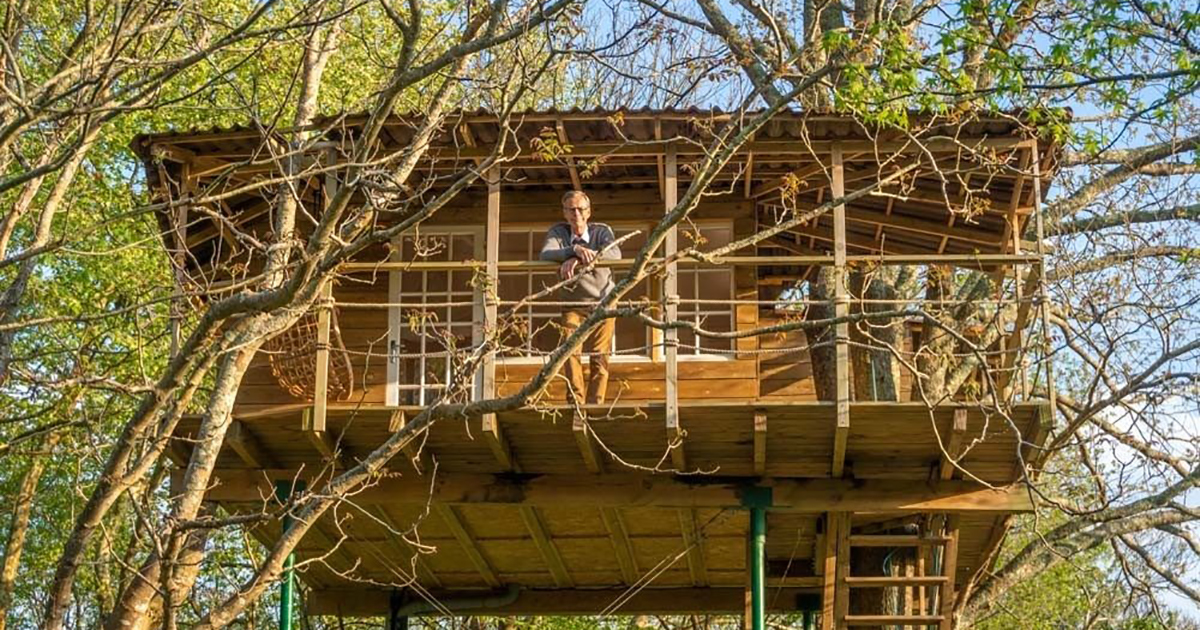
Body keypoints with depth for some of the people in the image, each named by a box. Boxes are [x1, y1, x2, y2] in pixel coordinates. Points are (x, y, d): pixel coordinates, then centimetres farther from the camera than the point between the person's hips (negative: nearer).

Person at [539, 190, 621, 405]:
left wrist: (576, 260, -35)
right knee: (570, 350, -16)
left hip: (602, 302, 0)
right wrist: (575, 249, -37)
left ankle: (595, 403, -2)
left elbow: (615, 253, -23)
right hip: (572, 305, 0)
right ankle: (575, 401, -13)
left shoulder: (601, 231, -2)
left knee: (599, 355, -7)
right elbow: (545, 254, -19)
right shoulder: (558, 232, 1)